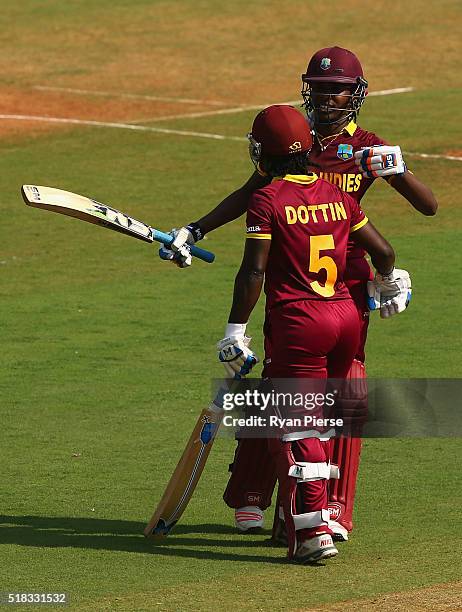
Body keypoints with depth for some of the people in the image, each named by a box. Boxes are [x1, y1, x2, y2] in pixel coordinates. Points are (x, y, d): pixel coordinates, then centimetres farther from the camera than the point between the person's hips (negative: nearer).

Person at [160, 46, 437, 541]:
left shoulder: (366, 148, 2)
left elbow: (429, 206, -1)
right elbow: (249, 194, 14)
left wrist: (395, 169, -19)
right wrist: (195, 231, 7)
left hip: (348, 286, -1)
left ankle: (335, 510, 0)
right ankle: (249, 498, 16)